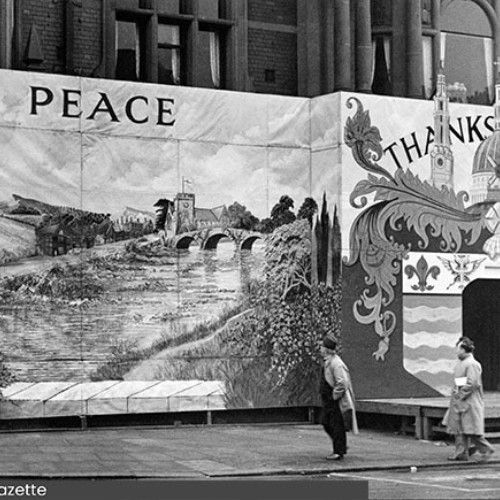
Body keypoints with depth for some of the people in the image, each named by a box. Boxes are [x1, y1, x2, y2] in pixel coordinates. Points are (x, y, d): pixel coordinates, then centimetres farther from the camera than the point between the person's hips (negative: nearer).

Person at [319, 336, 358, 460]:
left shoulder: (336, 364, -21)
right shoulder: (327, 362, 11)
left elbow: (342, 383, -26)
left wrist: (334, 396, -19)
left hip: (336, 401, -10)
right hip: (328, 400, 10)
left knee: (336, 426, -3)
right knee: (326, 423, 15)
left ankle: (339, 452, 5)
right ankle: (341, 446, 28)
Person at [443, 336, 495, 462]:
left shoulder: (472, 364, -16)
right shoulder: (460, 363, 14)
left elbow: (472, 384, -21)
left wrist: (459, 395, -16)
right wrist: (455, 393, 12)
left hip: (469, 402, -10)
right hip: (459, 402, 10)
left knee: (471, 429, -6)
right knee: (458, 428, 8)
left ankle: (486, 449, 6)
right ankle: (461, 453, 12)